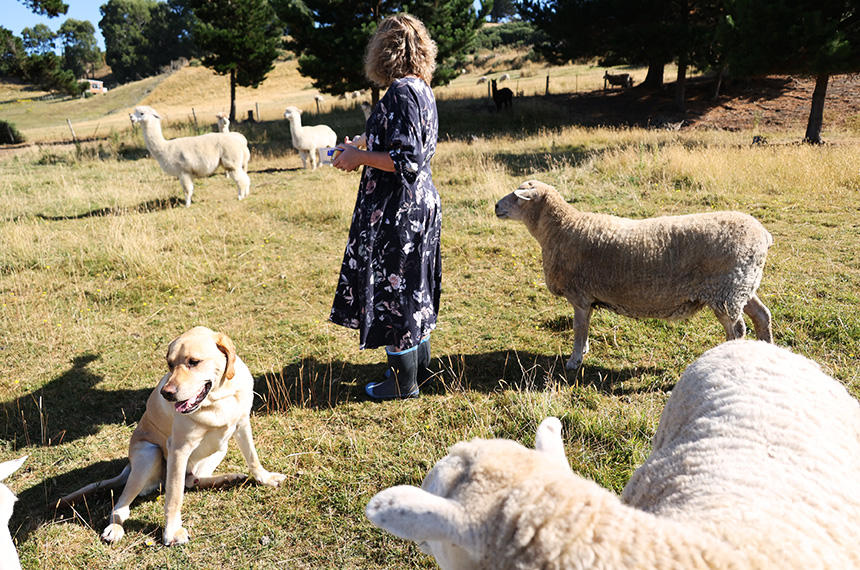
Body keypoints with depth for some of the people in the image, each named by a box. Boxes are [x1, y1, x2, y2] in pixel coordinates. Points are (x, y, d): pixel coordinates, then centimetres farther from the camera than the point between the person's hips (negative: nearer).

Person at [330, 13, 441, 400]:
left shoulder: (400, 93, -18)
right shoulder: (423, 90, 11)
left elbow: (406, 161, -24)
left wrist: (358, 157, -13)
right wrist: (364, 149, 16)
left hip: (397, 210, -10)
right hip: (422, 200, 10)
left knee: (392, 287, 2)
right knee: (413, 288, 18)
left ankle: (403, 383, 15)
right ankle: (418, 367, 33)